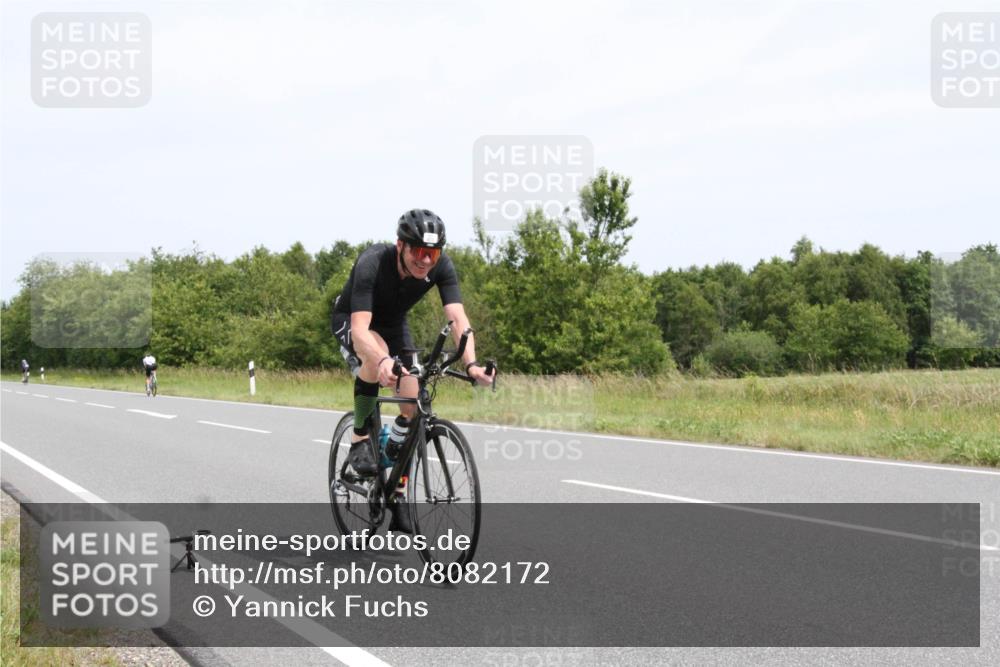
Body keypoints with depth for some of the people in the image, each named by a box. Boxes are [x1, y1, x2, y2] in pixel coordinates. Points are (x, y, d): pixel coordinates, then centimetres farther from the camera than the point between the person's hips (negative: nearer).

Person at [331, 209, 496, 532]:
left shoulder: (441, 266, -27)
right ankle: (360, 441, -20)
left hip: (394, 323, 4)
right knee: (376, 356, -39)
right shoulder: (372, 263, -39)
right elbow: (360, 328, -47)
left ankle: (396, 496, 8)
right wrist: (383, 361, -67)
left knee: (413, 406, -8)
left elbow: (458, 318, -35)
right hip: (350, 320, -4)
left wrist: (471, 364, -52)